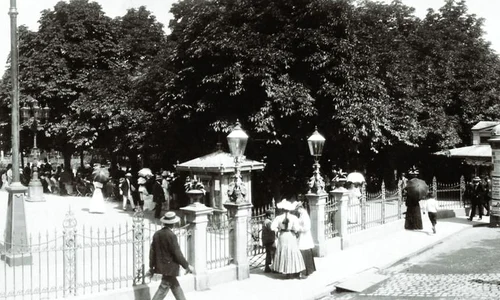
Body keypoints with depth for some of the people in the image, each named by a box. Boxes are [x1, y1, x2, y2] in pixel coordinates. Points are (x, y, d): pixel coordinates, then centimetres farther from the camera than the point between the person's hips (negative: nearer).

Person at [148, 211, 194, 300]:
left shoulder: (156, 234, 3)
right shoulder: (171, 235, -19)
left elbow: (152, 252, 7)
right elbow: (177, 253, -16)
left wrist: (151, 268, 14)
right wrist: (187, 266, -6)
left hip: (160, 265, 8)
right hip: (170, 267, -8)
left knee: (176, 287, 20)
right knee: (163, 289, -1)